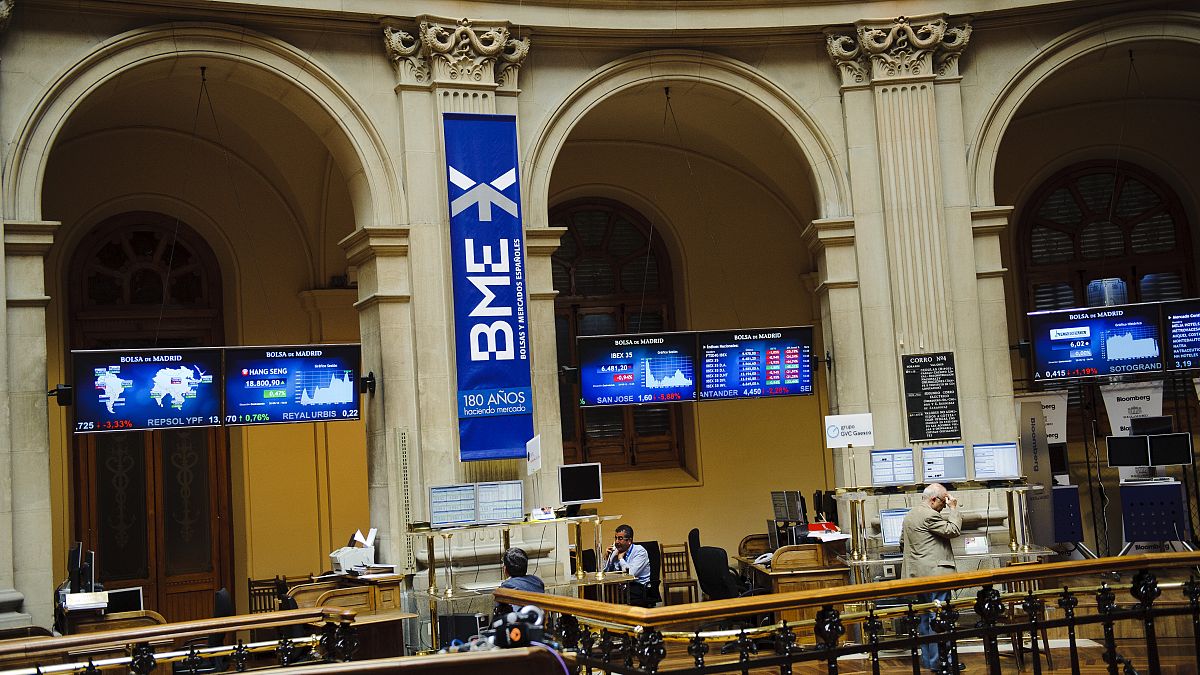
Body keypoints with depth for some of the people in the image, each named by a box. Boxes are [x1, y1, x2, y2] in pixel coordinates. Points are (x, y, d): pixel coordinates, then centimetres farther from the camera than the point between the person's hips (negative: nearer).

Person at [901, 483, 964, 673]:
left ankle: (928, 659, 19)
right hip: (935, 574, -10)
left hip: (917, 575, 10)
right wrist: (953, 508, -4)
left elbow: (902, 542, 23)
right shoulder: (929, 515, -15)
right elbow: (953, 530, -12)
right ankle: (940, 661, -4)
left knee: (926, 618, 14)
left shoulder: (909, 516, 16)